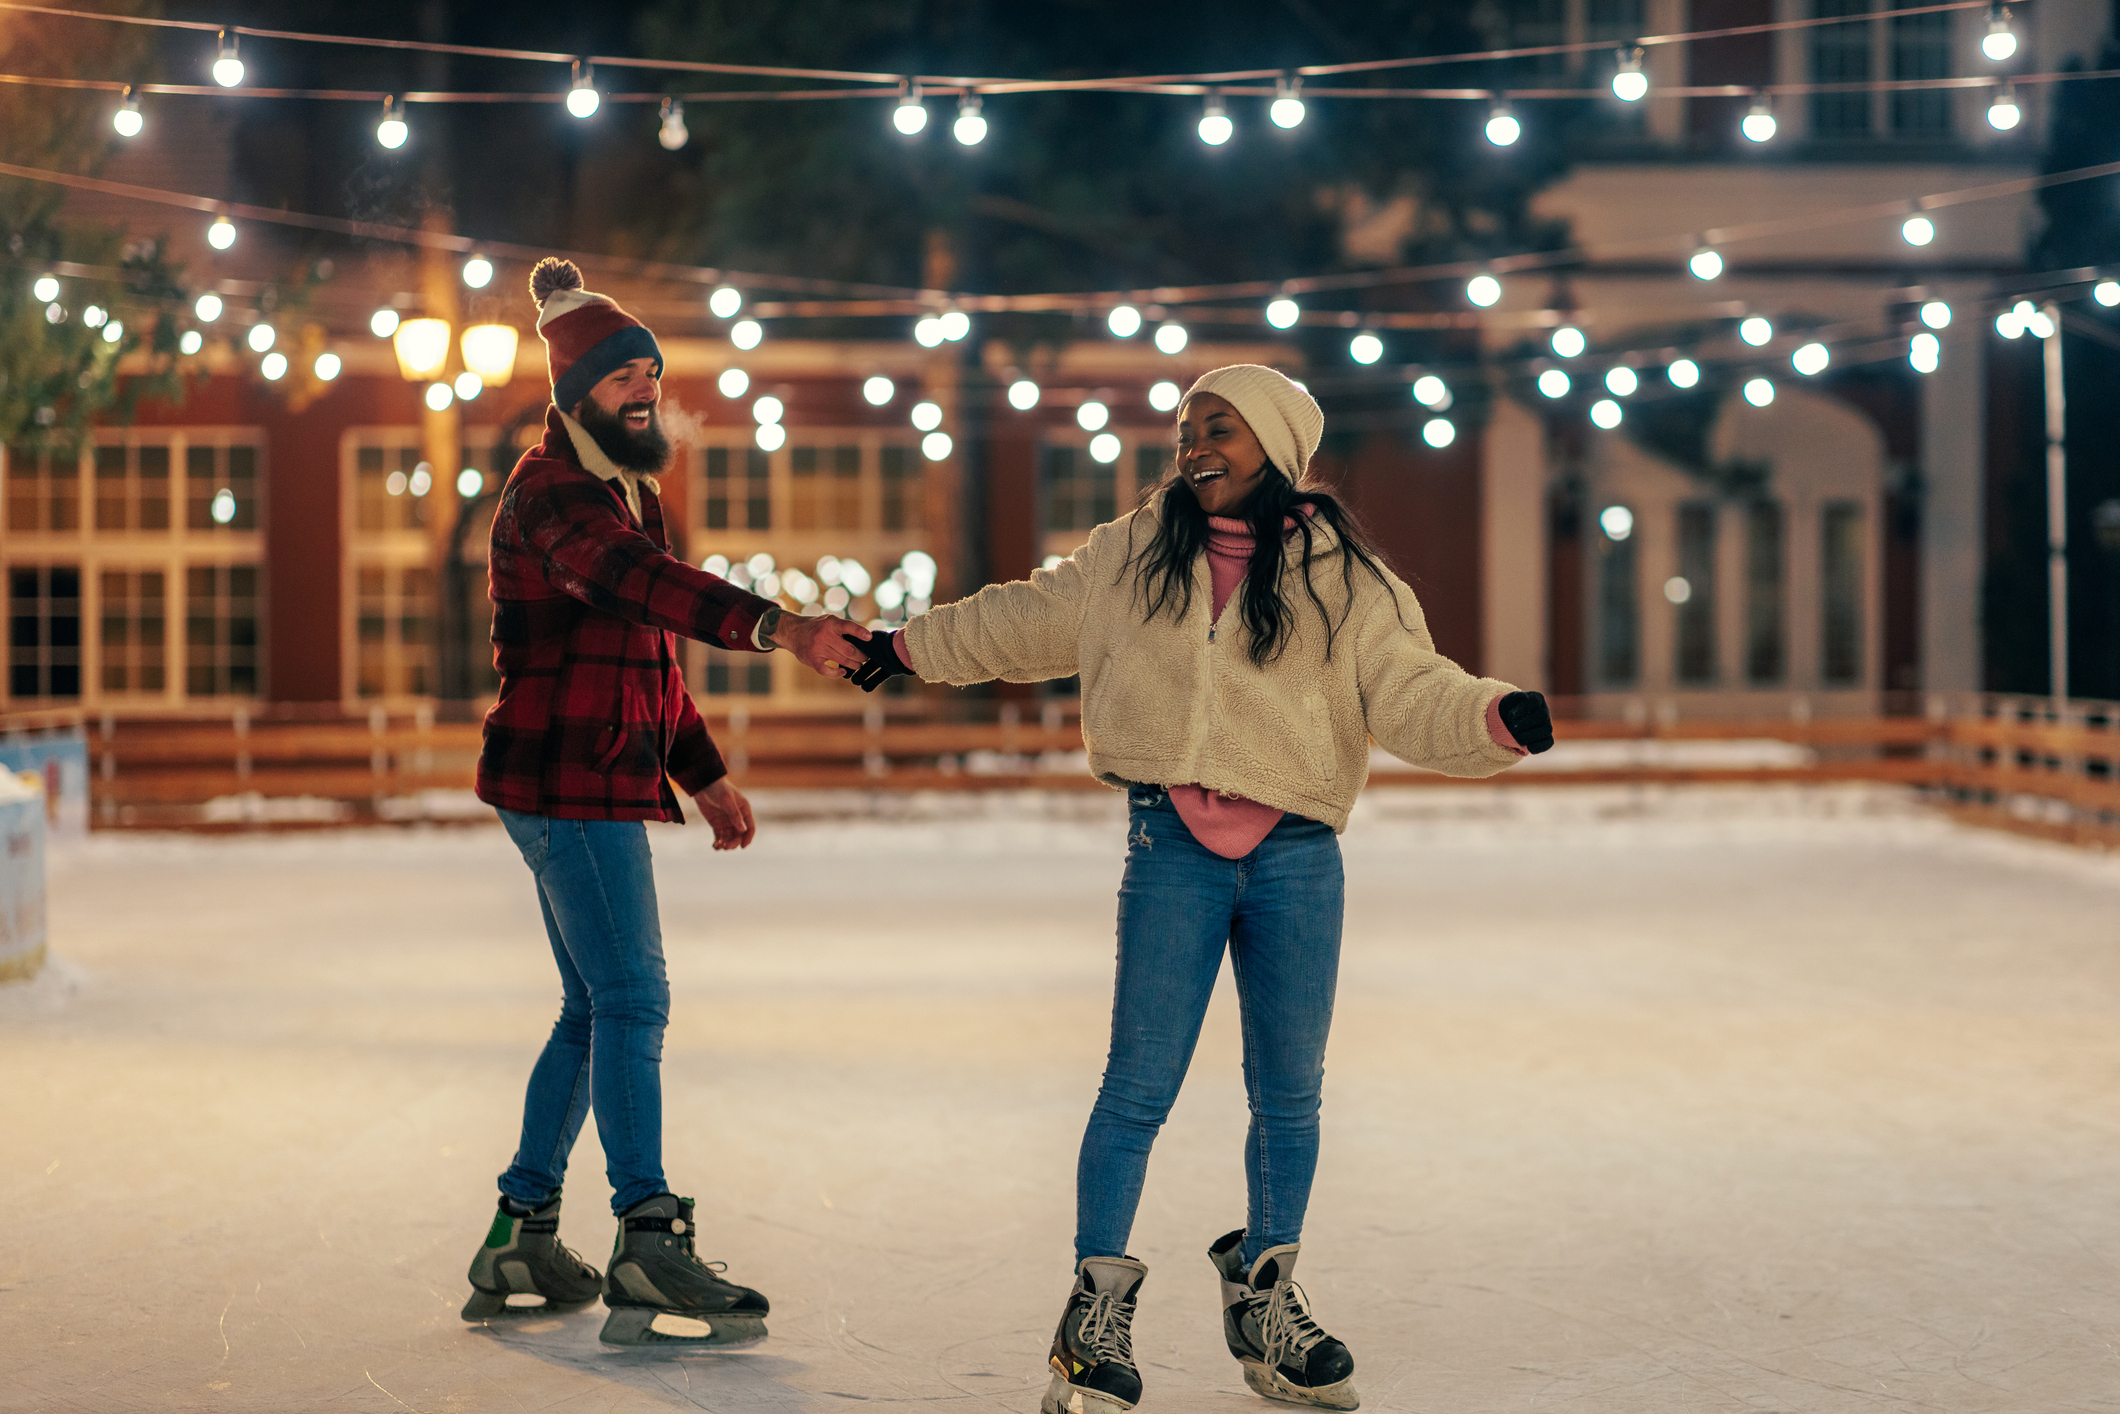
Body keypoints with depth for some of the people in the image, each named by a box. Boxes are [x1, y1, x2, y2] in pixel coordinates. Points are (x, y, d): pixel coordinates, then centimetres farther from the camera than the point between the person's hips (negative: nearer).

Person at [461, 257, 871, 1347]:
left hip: (600, 779, 10)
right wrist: (776, 628, -46)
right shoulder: (550, 492, -13)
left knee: (594, 1010, 13)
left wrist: (704, 774, 23)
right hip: (567, 776, -10)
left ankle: (519, 1239, 19)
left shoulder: (627, 492, 20)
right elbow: (646, 584, -33)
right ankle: (647, 1242, -13)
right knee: (632, 999, -13)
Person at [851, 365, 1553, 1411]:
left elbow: (1410, 691, -5)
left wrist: (1497, 717, -24)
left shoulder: (1341, 577, 4)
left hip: (1296, 854, 1)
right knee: (1139, 1087, -4)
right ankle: (1098, 1307, 7)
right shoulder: (1134, 555, 9)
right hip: (1173, 847, 0)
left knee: (1289, 1093, 9)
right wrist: (914, 647, 30)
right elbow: (1026, 622, 24)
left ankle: (1264, 1299, 26)